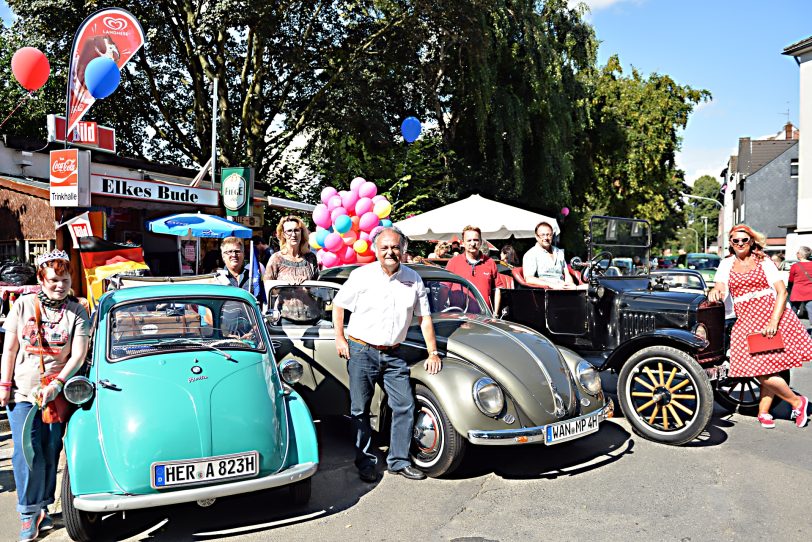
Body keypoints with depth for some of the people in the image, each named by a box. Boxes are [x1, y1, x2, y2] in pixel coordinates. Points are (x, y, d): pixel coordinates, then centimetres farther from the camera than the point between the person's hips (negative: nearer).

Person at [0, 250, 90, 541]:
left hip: (58, 394, 0)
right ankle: (30, 514, 6)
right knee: (27, 452, -6)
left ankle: (42, 508, 21)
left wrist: (56, 385, -18)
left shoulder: (77, 313, -1)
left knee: (50, 454, 5)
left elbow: (78, 355, -7)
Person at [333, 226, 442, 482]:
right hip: (361, 352, -2)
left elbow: (424, 318, 6)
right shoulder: (361, 276, -6)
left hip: (394, 354, 3)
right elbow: (338, 305, 5)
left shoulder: (413, 279, 2)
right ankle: (366, 463, 19)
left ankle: (399, 461, 16)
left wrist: (433, 353, 3)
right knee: (360, 410, 4)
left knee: (405, 406, 2)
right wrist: (340, 339, -1)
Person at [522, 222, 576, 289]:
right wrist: (552, 285, -20)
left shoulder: (559, 252, 24)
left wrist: (570, 284, -1)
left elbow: (567, 275, 24)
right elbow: (529, 279, -11)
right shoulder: (530, 254, 2)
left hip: (563, 288, 5)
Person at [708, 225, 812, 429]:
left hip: (772, 316, -1)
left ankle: (763, 413, 13)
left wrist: (774, 322, -14)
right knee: (761, 371, -8)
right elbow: (720, 289, 1)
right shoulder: (727, 264, 12)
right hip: (746, 322, 1)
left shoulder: (764, 261, 7)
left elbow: (782, 291, -1)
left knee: (771, 366, -7)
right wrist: (715, 291, -25)